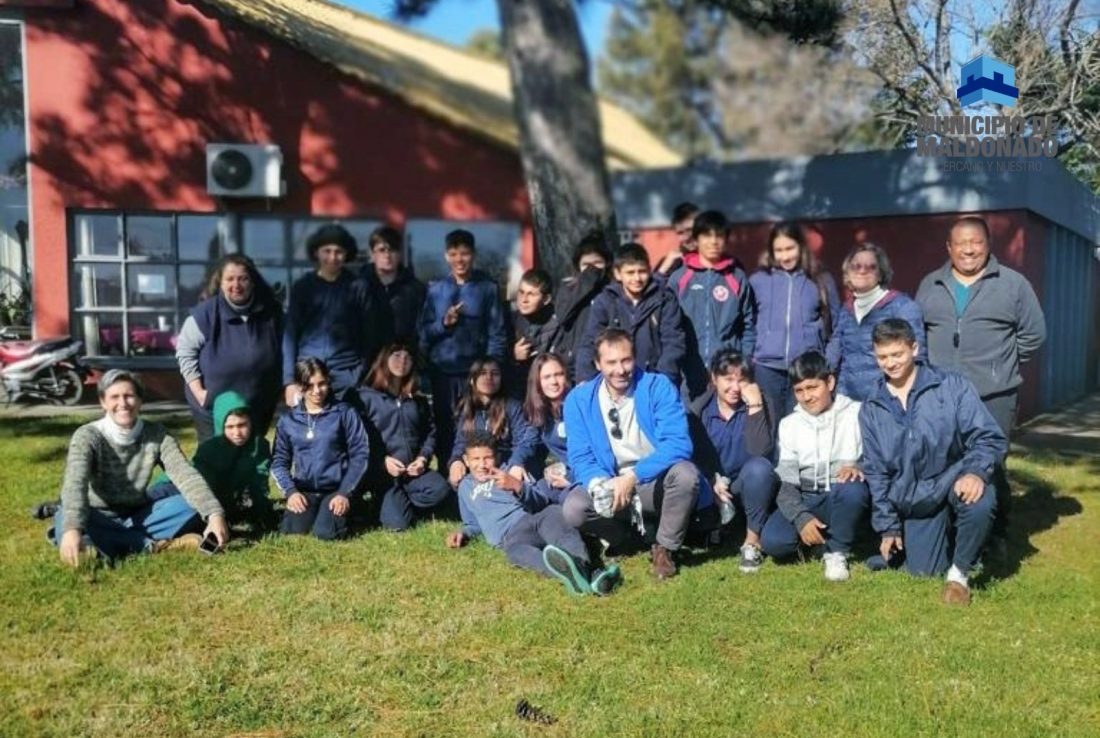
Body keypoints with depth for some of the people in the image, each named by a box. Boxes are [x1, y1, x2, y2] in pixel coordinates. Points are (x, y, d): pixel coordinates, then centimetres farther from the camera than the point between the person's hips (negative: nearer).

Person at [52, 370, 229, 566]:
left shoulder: (156, 434, -7)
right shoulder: (88, 436, -15)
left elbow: (185, 475, -17)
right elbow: (75, 483, -32)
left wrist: (214, 514, -34)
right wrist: (72, 529, -52)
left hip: (138, 516, 3)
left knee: (191, 505, -21)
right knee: (64, 521, -35)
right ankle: (153, 545, -32)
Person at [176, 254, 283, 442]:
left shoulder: (271, 312, -4)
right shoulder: (205, 313, -16)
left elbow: (281, 353, 10)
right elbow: (185, 351, -8)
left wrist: (275, 391, 9)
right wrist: (198, 391, -14)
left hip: (258, 407, 4)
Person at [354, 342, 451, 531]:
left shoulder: (418, 400, 16)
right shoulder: (366, 396, 0)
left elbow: (430, 432, 17)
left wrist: (423, 458, -2)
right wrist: (383, 461, -15)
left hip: (413, 470, 4)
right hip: (380, 471, -4)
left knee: (441, 489, -26)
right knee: (397, 522, -22)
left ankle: (400, 503, -2)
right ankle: (391, 504, 12)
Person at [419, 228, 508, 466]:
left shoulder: (487, 288, 3)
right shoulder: (435, 289, 10)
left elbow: (497, 332, -1)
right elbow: (423, 331, 7)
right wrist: (443, 323, -11)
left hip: (476, 371, -2)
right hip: (441, 371, 2)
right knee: (444, 428, 4)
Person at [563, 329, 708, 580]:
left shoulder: (659, 386, -13)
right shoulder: (579, 399, -6)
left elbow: (678, 444, -22)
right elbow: (580, 457, -8)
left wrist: (633, 476, -33)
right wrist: (600, 484, -31)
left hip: (657, 481, -1)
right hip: (610, 484, 1)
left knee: (685, 473, -34)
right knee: (574, 508, -27)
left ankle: (665, 548, -9)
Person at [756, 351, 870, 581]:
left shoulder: (856, 413, 4)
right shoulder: (789, 424, 10)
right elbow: (785, 479, 1)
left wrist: (859, 466, -29)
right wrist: (801, 518, -16)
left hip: (844, 500, -1)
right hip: (804, 500, 2)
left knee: (853, 489, -37)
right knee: (772, 541, -27)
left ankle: (837, 551, -12)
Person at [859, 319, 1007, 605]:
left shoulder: (952, 387, -8)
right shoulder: (871, 409, 3)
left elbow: (989, 438, -11)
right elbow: (876, 472, 9)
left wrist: (975, 472, -32)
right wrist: (888, 526, 7)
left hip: (953, 480, -3)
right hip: (914, 502, 4)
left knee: (980, 501, -36)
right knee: (923, 571, -3)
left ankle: (960, 572, -11)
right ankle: (948, 537, 31)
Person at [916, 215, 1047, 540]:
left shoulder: (1013, 284, 2)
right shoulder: (930, 285, 11)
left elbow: (1033, 333, 5)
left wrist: (1001, 364, 4)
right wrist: (931, 366, 8)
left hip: (993, 397, -3)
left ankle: (995, 534, 15)